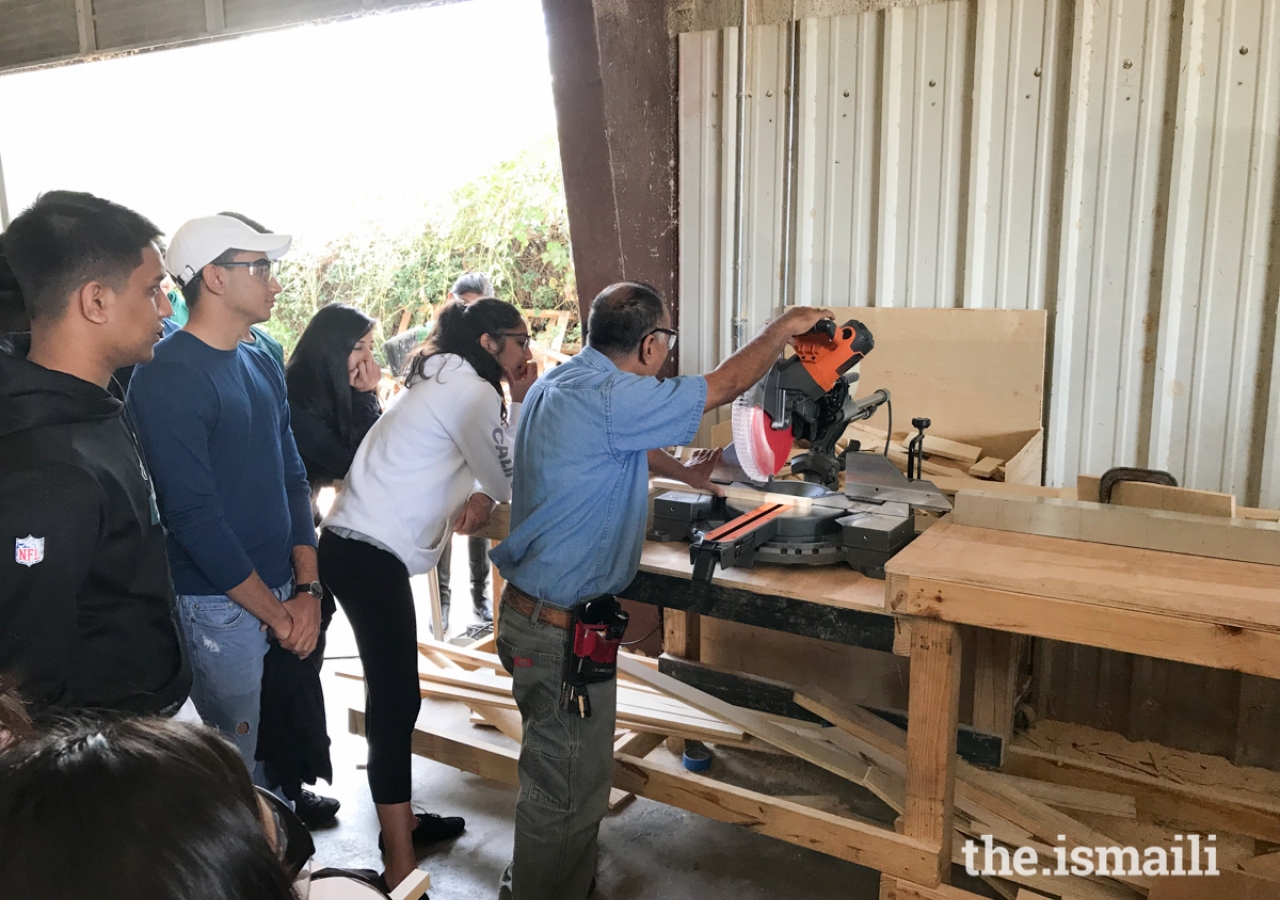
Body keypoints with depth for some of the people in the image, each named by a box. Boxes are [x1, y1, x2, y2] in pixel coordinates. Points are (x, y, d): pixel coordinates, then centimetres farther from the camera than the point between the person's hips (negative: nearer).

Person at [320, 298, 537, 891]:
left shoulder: (448, 382, 17)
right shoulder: (471, 392, -14)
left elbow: (487, 468, 18)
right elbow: (510, 478, -7)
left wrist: (480, 496, -4)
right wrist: (520, 402, -3)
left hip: (361, 546, 11)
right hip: (370, 554, -10)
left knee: (392, 692, 18)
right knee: (396, 699, -7)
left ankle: (400, 819, 32)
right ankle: (401, 868, 0)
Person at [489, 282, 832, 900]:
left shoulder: (558, 382, 6)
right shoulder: (609, 398, -24)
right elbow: (726, 385, -14)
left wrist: (684, 472, 30)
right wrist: (785, 327, 0)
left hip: (530, 610, 10)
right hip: (563, 632, -10)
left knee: (556, 775, 26)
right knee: (568, 793, 6)